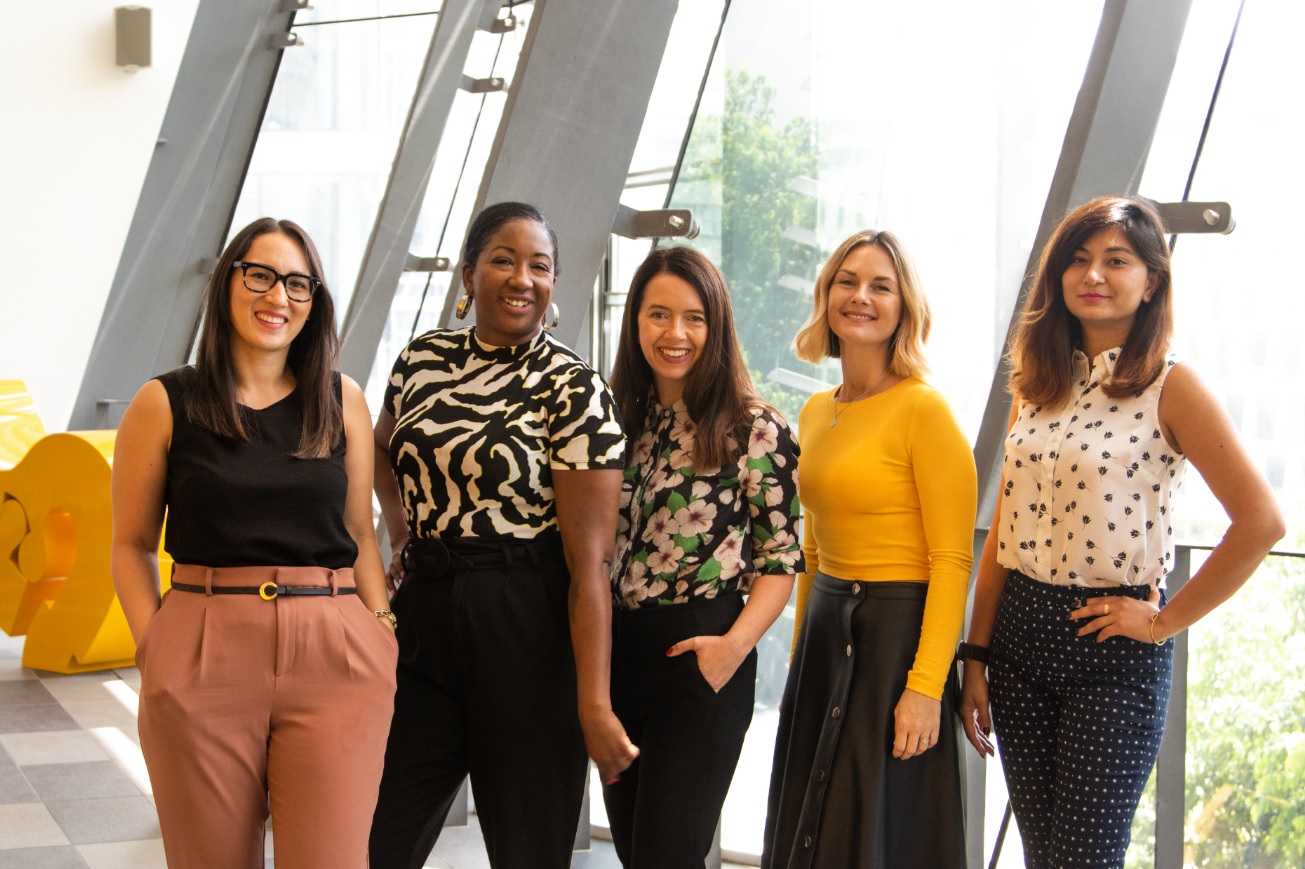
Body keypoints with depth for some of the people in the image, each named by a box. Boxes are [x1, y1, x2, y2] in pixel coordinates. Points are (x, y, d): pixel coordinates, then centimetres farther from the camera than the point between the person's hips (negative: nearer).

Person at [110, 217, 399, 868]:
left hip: (334, 664, 1)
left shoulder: (342, 401, 9)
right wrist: (154, 654, -4)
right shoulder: (165, 404, 3)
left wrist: (384, 637, 2)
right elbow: (131, 544, 7)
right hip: (203, 660, -1)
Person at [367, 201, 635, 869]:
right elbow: (384, 446, 31)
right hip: (422, 617, 5)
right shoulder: (423, 359, 7)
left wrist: (594, 704, -20)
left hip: (525, 635, -5)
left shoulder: (574, 389, -9)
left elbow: (589, 561, -14)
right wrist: (400, 525, 12)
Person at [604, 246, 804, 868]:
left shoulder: (754, 429, -7)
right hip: (615, 649, 5)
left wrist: (736, 643, -19)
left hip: (700, 656, -5)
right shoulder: (619, 417, 7)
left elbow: (780, 558, -5)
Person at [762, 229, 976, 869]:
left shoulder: (923, 409, -11)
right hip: (823, 630, 8)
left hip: (897, 631, -7)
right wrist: (799, 657, 19)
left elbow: (951, 560, -15)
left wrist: (925, 687, -21)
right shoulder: (816, 413, 11)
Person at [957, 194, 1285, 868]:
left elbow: (1261, 521, -15)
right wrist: (976, 657, 6)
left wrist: (1167, 621, -10)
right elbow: (1003, 531, 10)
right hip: (1020, 632, 5)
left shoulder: (1169, 387, -8)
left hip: (1112, 645, -5)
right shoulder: (1037, 386, 9)